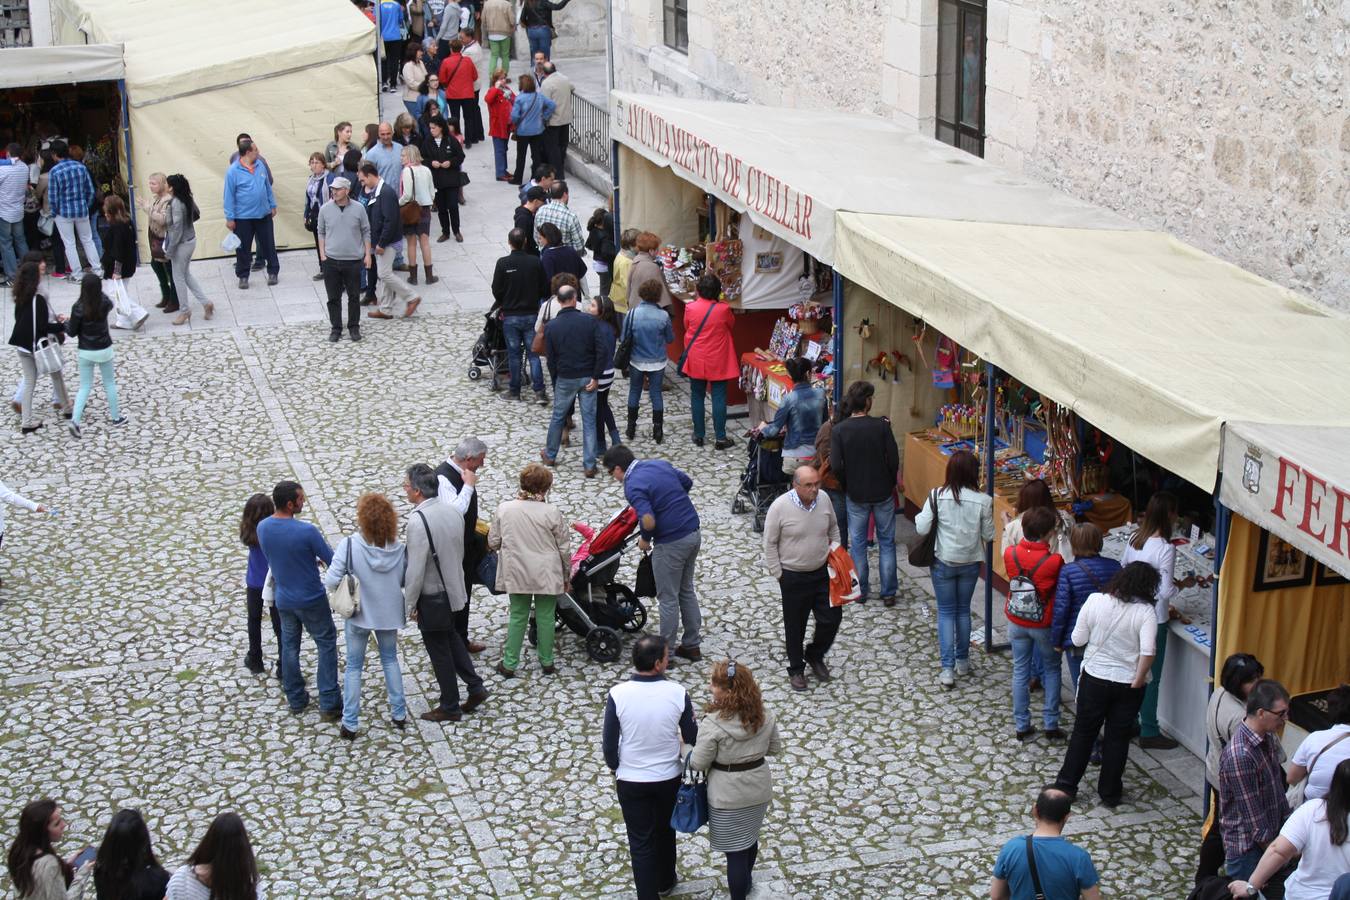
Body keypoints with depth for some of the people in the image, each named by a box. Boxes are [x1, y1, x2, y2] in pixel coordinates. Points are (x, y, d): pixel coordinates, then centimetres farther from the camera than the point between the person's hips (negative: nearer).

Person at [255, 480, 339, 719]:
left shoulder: (262, 527, -8)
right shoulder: (306, 531, -26)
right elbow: (332, 561, -17)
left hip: (283, 599, 5)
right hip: (311, 600, -5)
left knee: (289, 647, 19)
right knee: (327, 645, 9)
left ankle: (296, 700, 29)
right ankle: (329, 704, 8)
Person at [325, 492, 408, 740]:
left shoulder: (349, 545, -21)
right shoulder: (398, 547, -13)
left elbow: (331, 582, -21)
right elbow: (406, 581, -5)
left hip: (359, 615, -2)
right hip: (389, 613, 2)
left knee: (354, 667, 12)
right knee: (390, 660, 23)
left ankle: (349, 724, 16)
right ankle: (399, 714, 29)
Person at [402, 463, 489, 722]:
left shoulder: (418, 521, -27)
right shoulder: (452, 511, -3)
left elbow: (415, 570, -24)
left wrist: (409, 603, -12)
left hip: (432, 598, -8)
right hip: (453, 589, 8)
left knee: (439, 651, 8)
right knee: (451, 638, 27)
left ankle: (450, 707, 22)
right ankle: (475, 687, 28)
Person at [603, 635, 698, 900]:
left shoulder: (618, 694, -20)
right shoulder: (678, 693, -18)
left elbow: (609, 741, -10)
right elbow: (692, 738, -6)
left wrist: (614, 767, 9)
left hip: (630, 781, -2)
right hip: (669, 778, 2)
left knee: (641, 841, 12)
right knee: (666, 831, 25)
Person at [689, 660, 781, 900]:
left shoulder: (713, 725, -26)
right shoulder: (764, 717, -10)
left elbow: (697, 764, -17)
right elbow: (775, 749, 4)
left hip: (728, 796, -6)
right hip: (759, 789, 6)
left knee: (735, 849, 8)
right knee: (750, 835, 28)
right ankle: (746, 879, 51)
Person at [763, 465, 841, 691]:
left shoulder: (824, 499, -5)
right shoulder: (780, 507, -19)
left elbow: (833, 528, 14)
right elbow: (770, 544, -10)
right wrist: (778, 575, -8)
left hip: (822, 571, 4)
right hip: (793, 576, -4)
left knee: (832, 618, 6)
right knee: (795, 625, 9)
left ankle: (815, 656, 32)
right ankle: (796, 669, 28)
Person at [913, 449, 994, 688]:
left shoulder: (937, 496, -17)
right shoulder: (983, 500, -15)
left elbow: (921, 528, -14)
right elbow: (988, 535, -6)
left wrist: (920, 515, 6)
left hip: (943, 562, -1)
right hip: (970, 563, 1)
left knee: (946, 612, 8)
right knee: (963, 609, 19)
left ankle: (947, 669, 3)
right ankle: (962, 661, 30)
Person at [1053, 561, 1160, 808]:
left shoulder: (1095, 601, -10)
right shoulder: (1145, 611, -15)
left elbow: (1078, 640, -5)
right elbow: (1147, 651, -25)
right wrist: (1137, 681, -14)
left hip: (1094, 678, 1)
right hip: (1128, 683, -1)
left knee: (1083, 732, 18)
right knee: (1118, 737, 14)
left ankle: (1066, 784, 25)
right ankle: (1110, 793, 24)